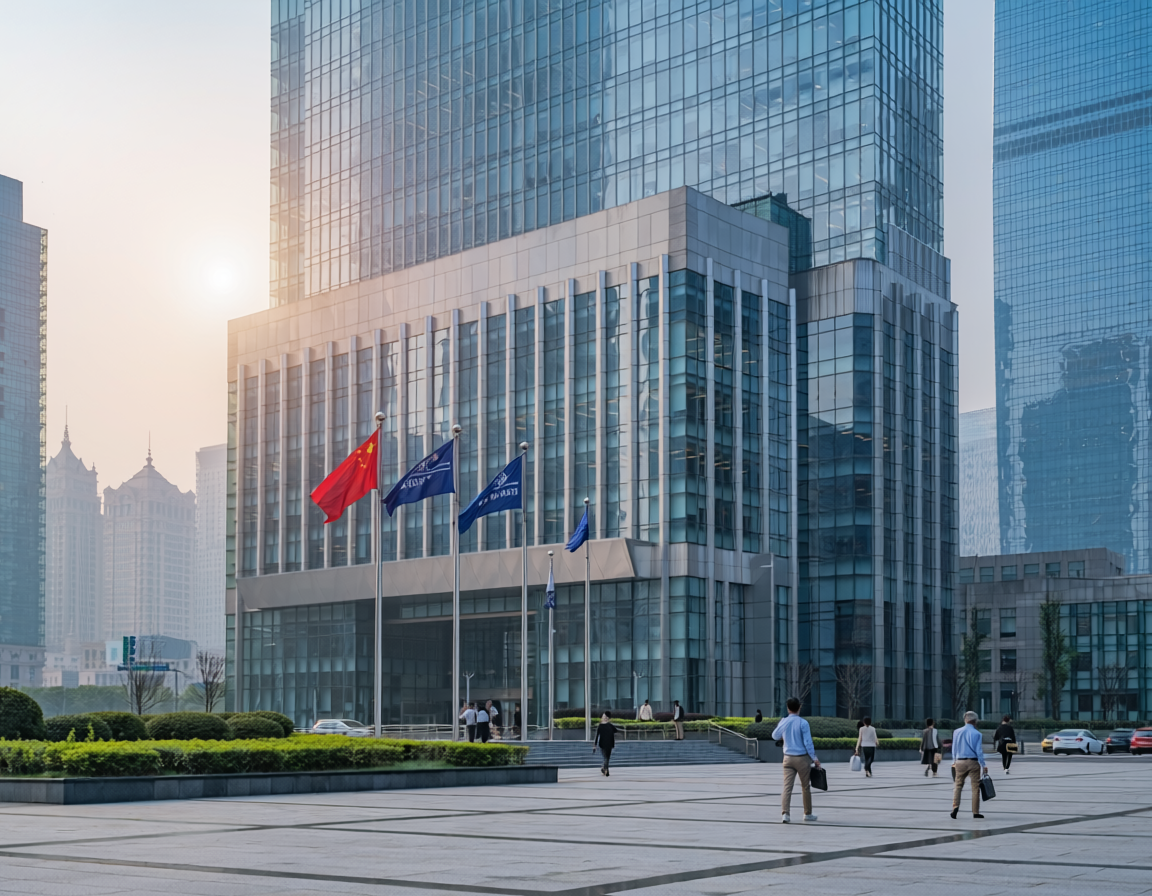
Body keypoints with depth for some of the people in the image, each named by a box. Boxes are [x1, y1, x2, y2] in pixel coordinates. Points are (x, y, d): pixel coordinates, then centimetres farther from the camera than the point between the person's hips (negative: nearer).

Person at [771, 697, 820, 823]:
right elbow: (808, 742, -13)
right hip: (802, 758, -2)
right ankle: (807, 814, 21)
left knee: (787, 786, -2)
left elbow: (775, 736, 16)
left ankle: (785, 813, -16)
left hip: (788, 758, 3)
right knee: (806, 787, 12)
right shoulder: (803, 723, -11)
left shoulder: (783, 722, 0)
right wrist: (814, 758, -8)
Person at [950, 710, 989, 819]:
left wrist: (954, 761, 24)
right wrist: (984, 765, 0)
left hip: (960, 762, 3)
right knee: (975, 787, 5)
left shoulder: (956, 732, 2)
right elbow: (979, 751, -8)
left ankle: (955, 806, -7)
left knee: (958, 785, 12)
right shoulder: (977, 734, -9)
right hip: (973, 762, -3)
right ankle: (975, 812, 8)